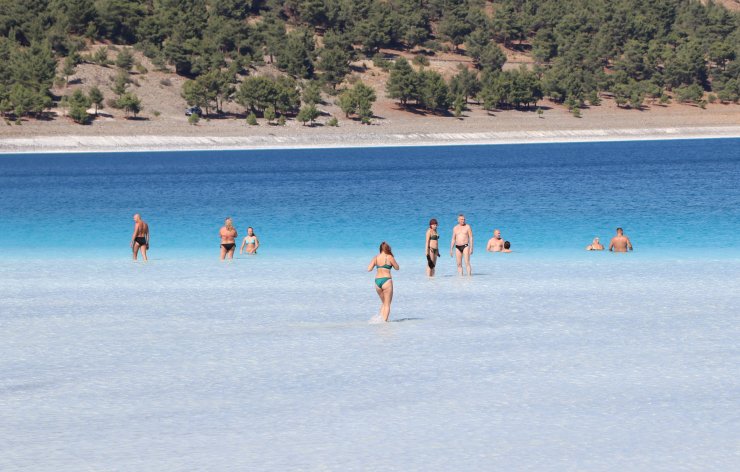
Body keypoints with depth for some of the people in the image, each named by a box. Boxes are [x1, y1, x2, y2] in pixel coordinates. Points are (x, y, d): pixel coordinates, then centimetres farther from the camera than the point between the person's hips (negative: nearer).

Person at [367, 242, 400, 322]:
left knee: (383, 302, 21)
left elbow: (369, 269, 0)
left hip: (377, 280, 4)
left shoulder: (376, 258, 4)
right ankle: (385, 320, -6)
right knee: (387, 304, 4)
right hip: (386, 280, -4)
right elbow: (397, 268, 6)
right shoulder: (389, 257, -6)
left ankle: (381, 318, 8)